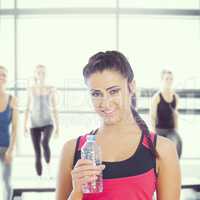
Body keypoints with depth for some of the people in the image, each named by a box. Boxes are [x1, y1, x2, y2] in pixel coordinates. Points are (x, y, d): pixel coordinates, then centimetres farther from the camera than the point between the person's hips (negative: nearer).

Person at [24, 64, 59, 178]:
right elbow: (28, 109, 8)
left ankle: (48, 165, -10)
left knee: (45, 142, -32)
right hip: (35, 124, 1)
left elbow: (55, 109, 5)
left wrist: (58, 127, 1)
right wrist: (25, 125, -2)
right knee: (37, 153, 0)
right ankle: (40, 178, 10)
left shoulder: (51, 89, 4)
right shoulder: (31, 89, 6)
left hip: (48, 123, -1)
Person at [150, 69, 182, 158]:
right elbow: (152, 116, -9)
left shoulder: (175, 97, 4)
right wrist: (154, 132, -14)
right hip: (159, 129, -3)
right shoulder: (157, 96, -9)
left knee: (178, 142, -22)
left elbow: (175, 114, 13)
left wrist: (176, 130, 13)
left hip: (171, 129, 3)